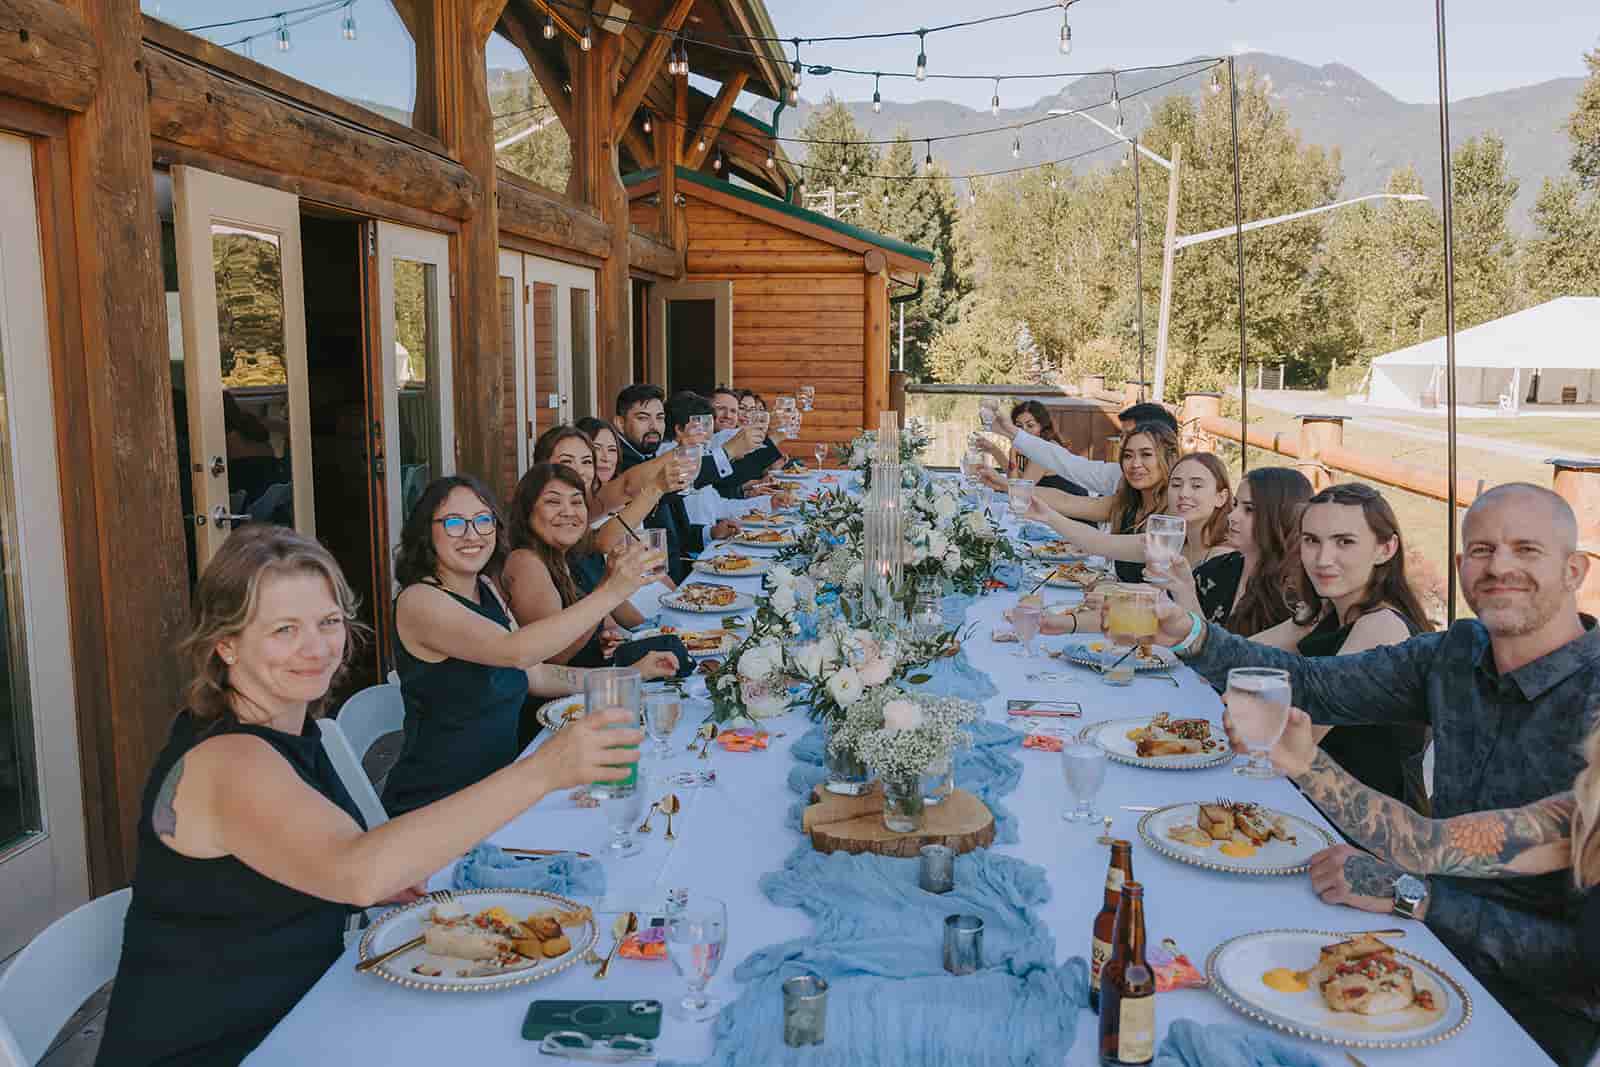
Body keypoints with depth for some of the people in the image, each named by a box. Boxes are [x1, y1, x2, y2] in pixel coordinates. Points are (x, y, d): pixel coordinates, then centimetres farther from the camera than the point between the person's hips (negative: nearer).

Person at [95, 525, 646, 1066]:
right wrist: (540, 772, -44)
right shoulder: (225, 761, -24)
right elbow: (358, 870, -41)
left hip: (295, 1017, 8)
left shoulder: (292, 728, 4)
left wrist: (382, 884, -2)